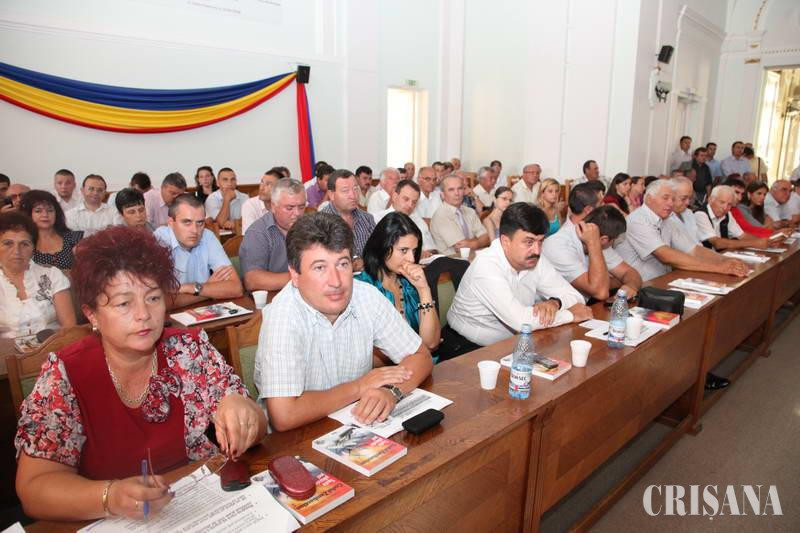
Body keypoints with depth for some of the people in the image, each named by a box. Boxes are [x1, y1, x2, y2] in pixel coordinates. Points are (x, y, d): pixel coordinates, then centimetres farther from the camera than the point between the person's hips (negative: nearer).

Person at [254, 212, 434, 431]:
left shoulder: (368, 297, -9)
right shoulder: (283, 316, -22)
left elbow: (420, 356, -1)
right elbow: (283, 416, -30)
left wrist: (391, 391, -21)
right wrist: (358, 387, -18)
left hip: (359, 422, 3)